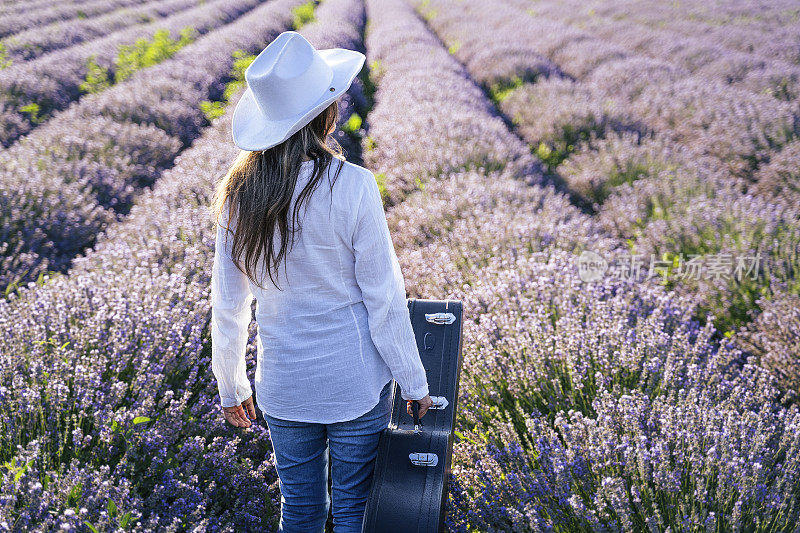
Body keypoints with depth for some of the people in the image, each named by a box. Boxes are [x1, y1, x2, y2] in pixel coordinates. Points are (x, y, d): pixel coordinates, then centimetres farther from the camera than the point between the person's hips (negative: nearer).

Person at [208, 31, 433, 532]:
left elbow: (227, 305, 0)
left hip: (283, 385, 3)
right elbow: (384, 298, -14)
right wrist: (415, 381, -1)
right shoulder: (352, 186, -19)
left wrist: (231, 387, 13)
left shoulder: (239, 193, -8)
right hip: (357, 383, -3)